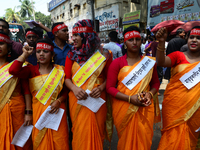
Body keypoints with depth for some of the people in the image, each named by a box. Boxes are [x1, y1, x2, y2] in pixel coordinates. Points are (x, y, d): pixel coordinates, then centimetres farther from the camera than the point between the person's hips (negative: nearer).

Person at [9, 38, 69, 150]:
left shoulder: (60, 70, 1)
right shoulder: (32, 70, -1)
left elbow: (65, 91, 7)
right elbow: (13, 70, -19)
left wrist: (59, 101, -12)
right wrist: (25, 54, -8)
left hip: (57, 111, 1)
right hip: (39, 112, 0)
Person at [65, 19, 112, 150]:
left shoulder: (103, 55, -2)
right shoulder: (72, 55, 4)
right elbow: (67, 77, 3)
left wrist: (101, 88, -15)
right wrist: (74, 88, -16)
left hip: (97, 99, -1)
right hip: (77, 100, 1)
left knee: (96, 133, 10)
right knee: (80, 133, 9)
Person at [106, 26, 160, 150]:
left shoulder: (150, 61, 5)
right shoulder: (117, 63, -3)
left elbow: (156, 82, 14)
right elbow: (110, 87, -6)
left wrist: (150, 94, -7)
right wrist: (130, 98, -17)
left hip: (145, 108, 2)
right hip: (124, 108, -2)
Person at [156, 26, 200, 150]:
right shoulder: (178, 55, -3)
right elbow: (161, 62, -23)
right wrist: (162, 42, -36)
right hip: (174, 105, -2)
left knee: (189, 138, 16)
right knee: (173, 138, 8)